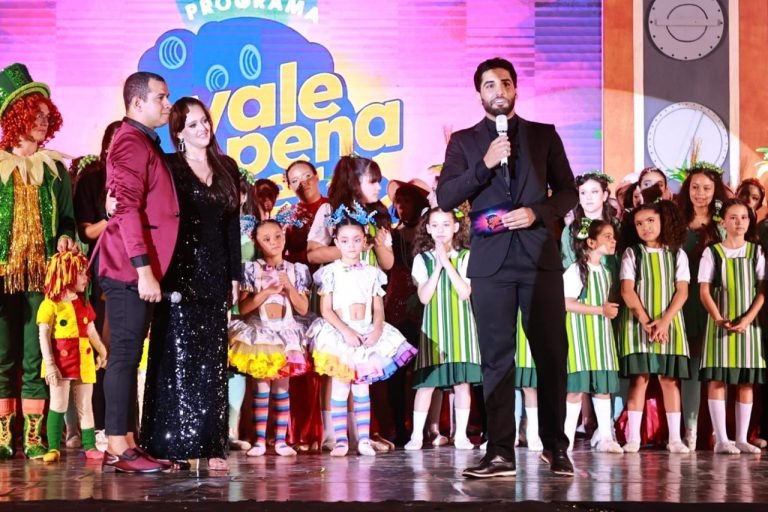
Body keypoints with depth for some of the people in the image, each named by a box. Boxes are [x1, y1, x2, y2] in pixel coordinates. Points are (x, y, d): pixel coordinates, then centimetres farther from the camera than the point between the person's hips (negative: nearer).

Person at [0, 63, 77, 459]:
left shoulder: (55, 167, 12)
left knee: (37, 356, -1)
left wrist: (66, 238, -5)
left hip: (44, 274, 1)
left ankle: (33, 437, 2)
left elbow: (67, 218, 17)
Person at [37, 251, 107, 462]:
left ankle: (89, 446, 12)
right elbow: (44, 336, -10)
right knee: (58, 405, -4)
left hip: (84, 362, 5)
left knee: (85, 405, 8)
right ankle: (54, 447, -1)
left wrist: (102, 352, 17)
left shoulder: (84, 304, 11)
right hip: (61, 362, -5)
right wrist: (49, 364, -16)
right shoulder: (50, 304, -7)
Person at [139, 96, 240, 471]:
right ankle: (172, 445, -3)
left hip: (214, 275, 5)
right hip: (180, 272, -4)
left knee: (212, 361, 5)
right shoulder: (168, 167, 0)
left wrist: (235, 275, 10)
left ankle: (210, 444, 8)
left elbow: (233, 226, 15)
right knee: (178, 359, -5)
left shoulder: (227, 168, 14)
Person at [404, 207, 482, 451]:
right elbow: (424, 297, -4)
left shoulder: (465, 257, 3)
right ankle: (417, 435, 2)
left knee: (463, 381, -1)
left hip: (460, 325, 0)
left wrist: (447, 263, -11)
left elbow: (465, 292, -9)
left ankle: (461, 435, 6)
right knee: (426, 381, -3)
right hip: (433, 325, 0)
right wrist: (438, 266, -8)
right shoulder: (423, 259, 6)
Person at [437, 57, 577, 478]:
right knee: (496, 358, 0)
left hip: (539, 256, 0)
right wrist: (484, 164, -11)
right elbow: (445, 198, 0)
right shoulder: (464, 141, 10)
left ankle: (555, 446, 11)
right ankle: (500, 453, 2)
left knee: (552, 353, 1)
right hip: (490, 259, 0)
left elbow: (568, 192, 10)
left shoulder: (544, 135, 12)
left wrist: (537, 213, -8)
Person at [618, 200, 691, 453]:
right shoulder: (632, 253, 6)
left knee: (670, 378, 0)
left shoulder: (677, 254, 9)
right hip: (638, 323, -1)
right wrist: (646, 322, -12)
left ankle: (675, 437, 3)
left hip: (669, 323, 1)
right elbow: (627, 291, -3)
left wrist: (664, 321, -13)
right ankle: (633, 437, -5)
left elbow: (682, 291, 0)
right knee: (639, 378, -5)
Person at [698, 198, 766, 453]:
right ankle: (721, 439, -4)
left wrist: (747, 319, -12)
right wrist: (718, 318, -17)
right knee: (717, 380, -6)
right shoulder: (712, 252, 2)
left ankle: (742, 438, 8)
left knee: (746, 382, 3)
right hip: (720, 324, -2)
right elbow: (705, 291, -2)